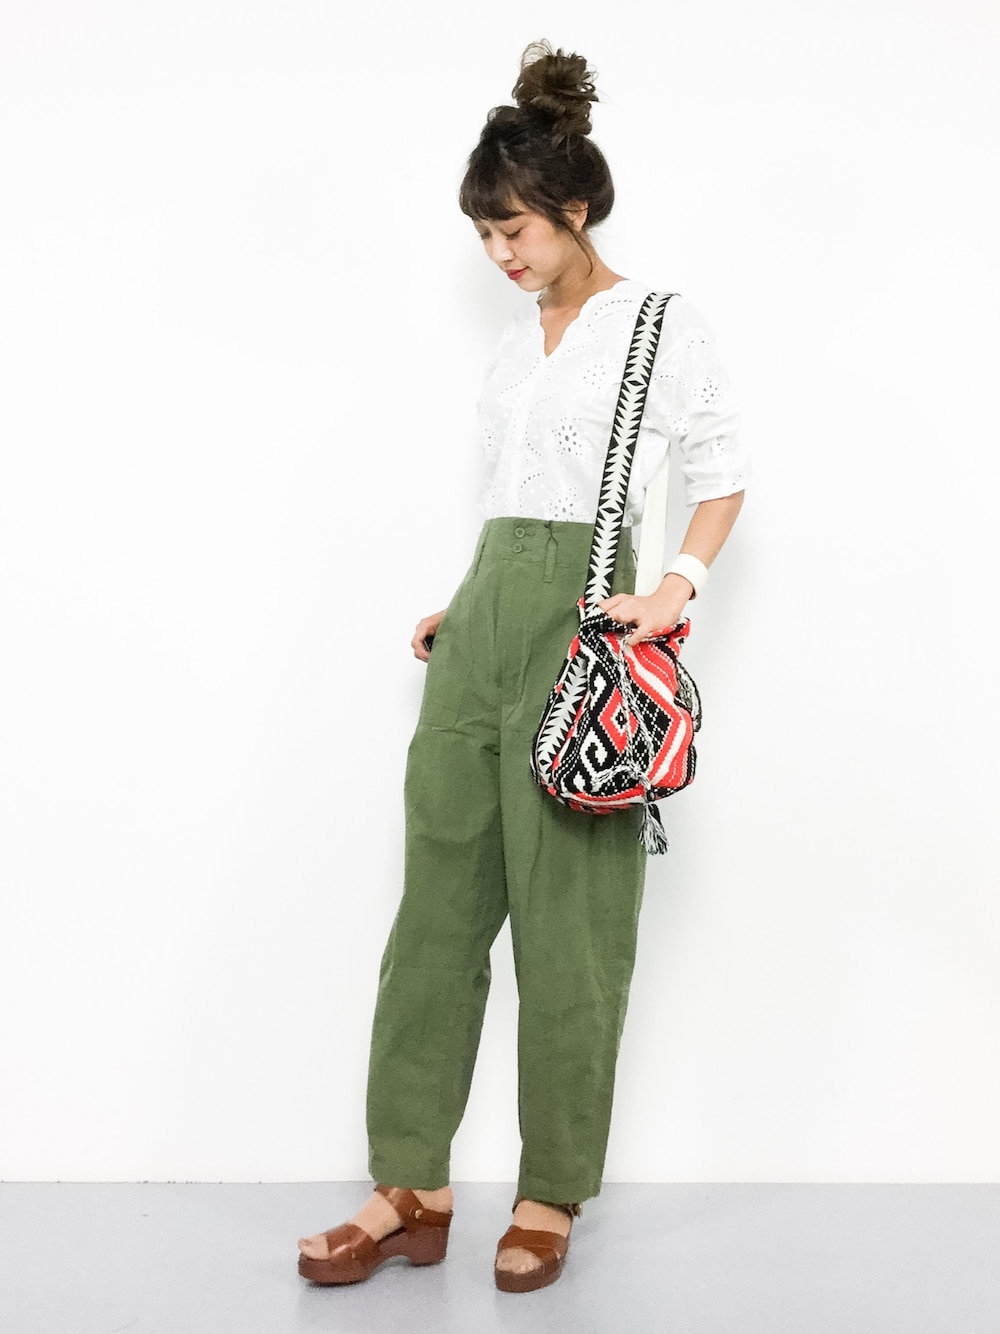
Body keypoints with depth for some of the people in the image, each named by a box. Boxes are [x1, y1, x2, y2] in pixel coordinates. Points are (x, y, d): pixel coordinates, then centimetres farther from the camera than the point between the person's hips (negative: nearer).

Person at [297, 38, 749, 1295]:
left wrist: (678, 586, -17)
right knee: (437, 899, 4)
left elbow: (724, 474, -3)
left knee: (565, 917, -3)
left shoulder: (661, 327, -1)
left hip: (576, 619, -7)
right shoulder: (516, 336, 18)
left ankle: (550, 1195, 9)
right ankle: (412, 1188, 10)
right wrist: (464, 607, 16)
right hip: (482, 612, 7)